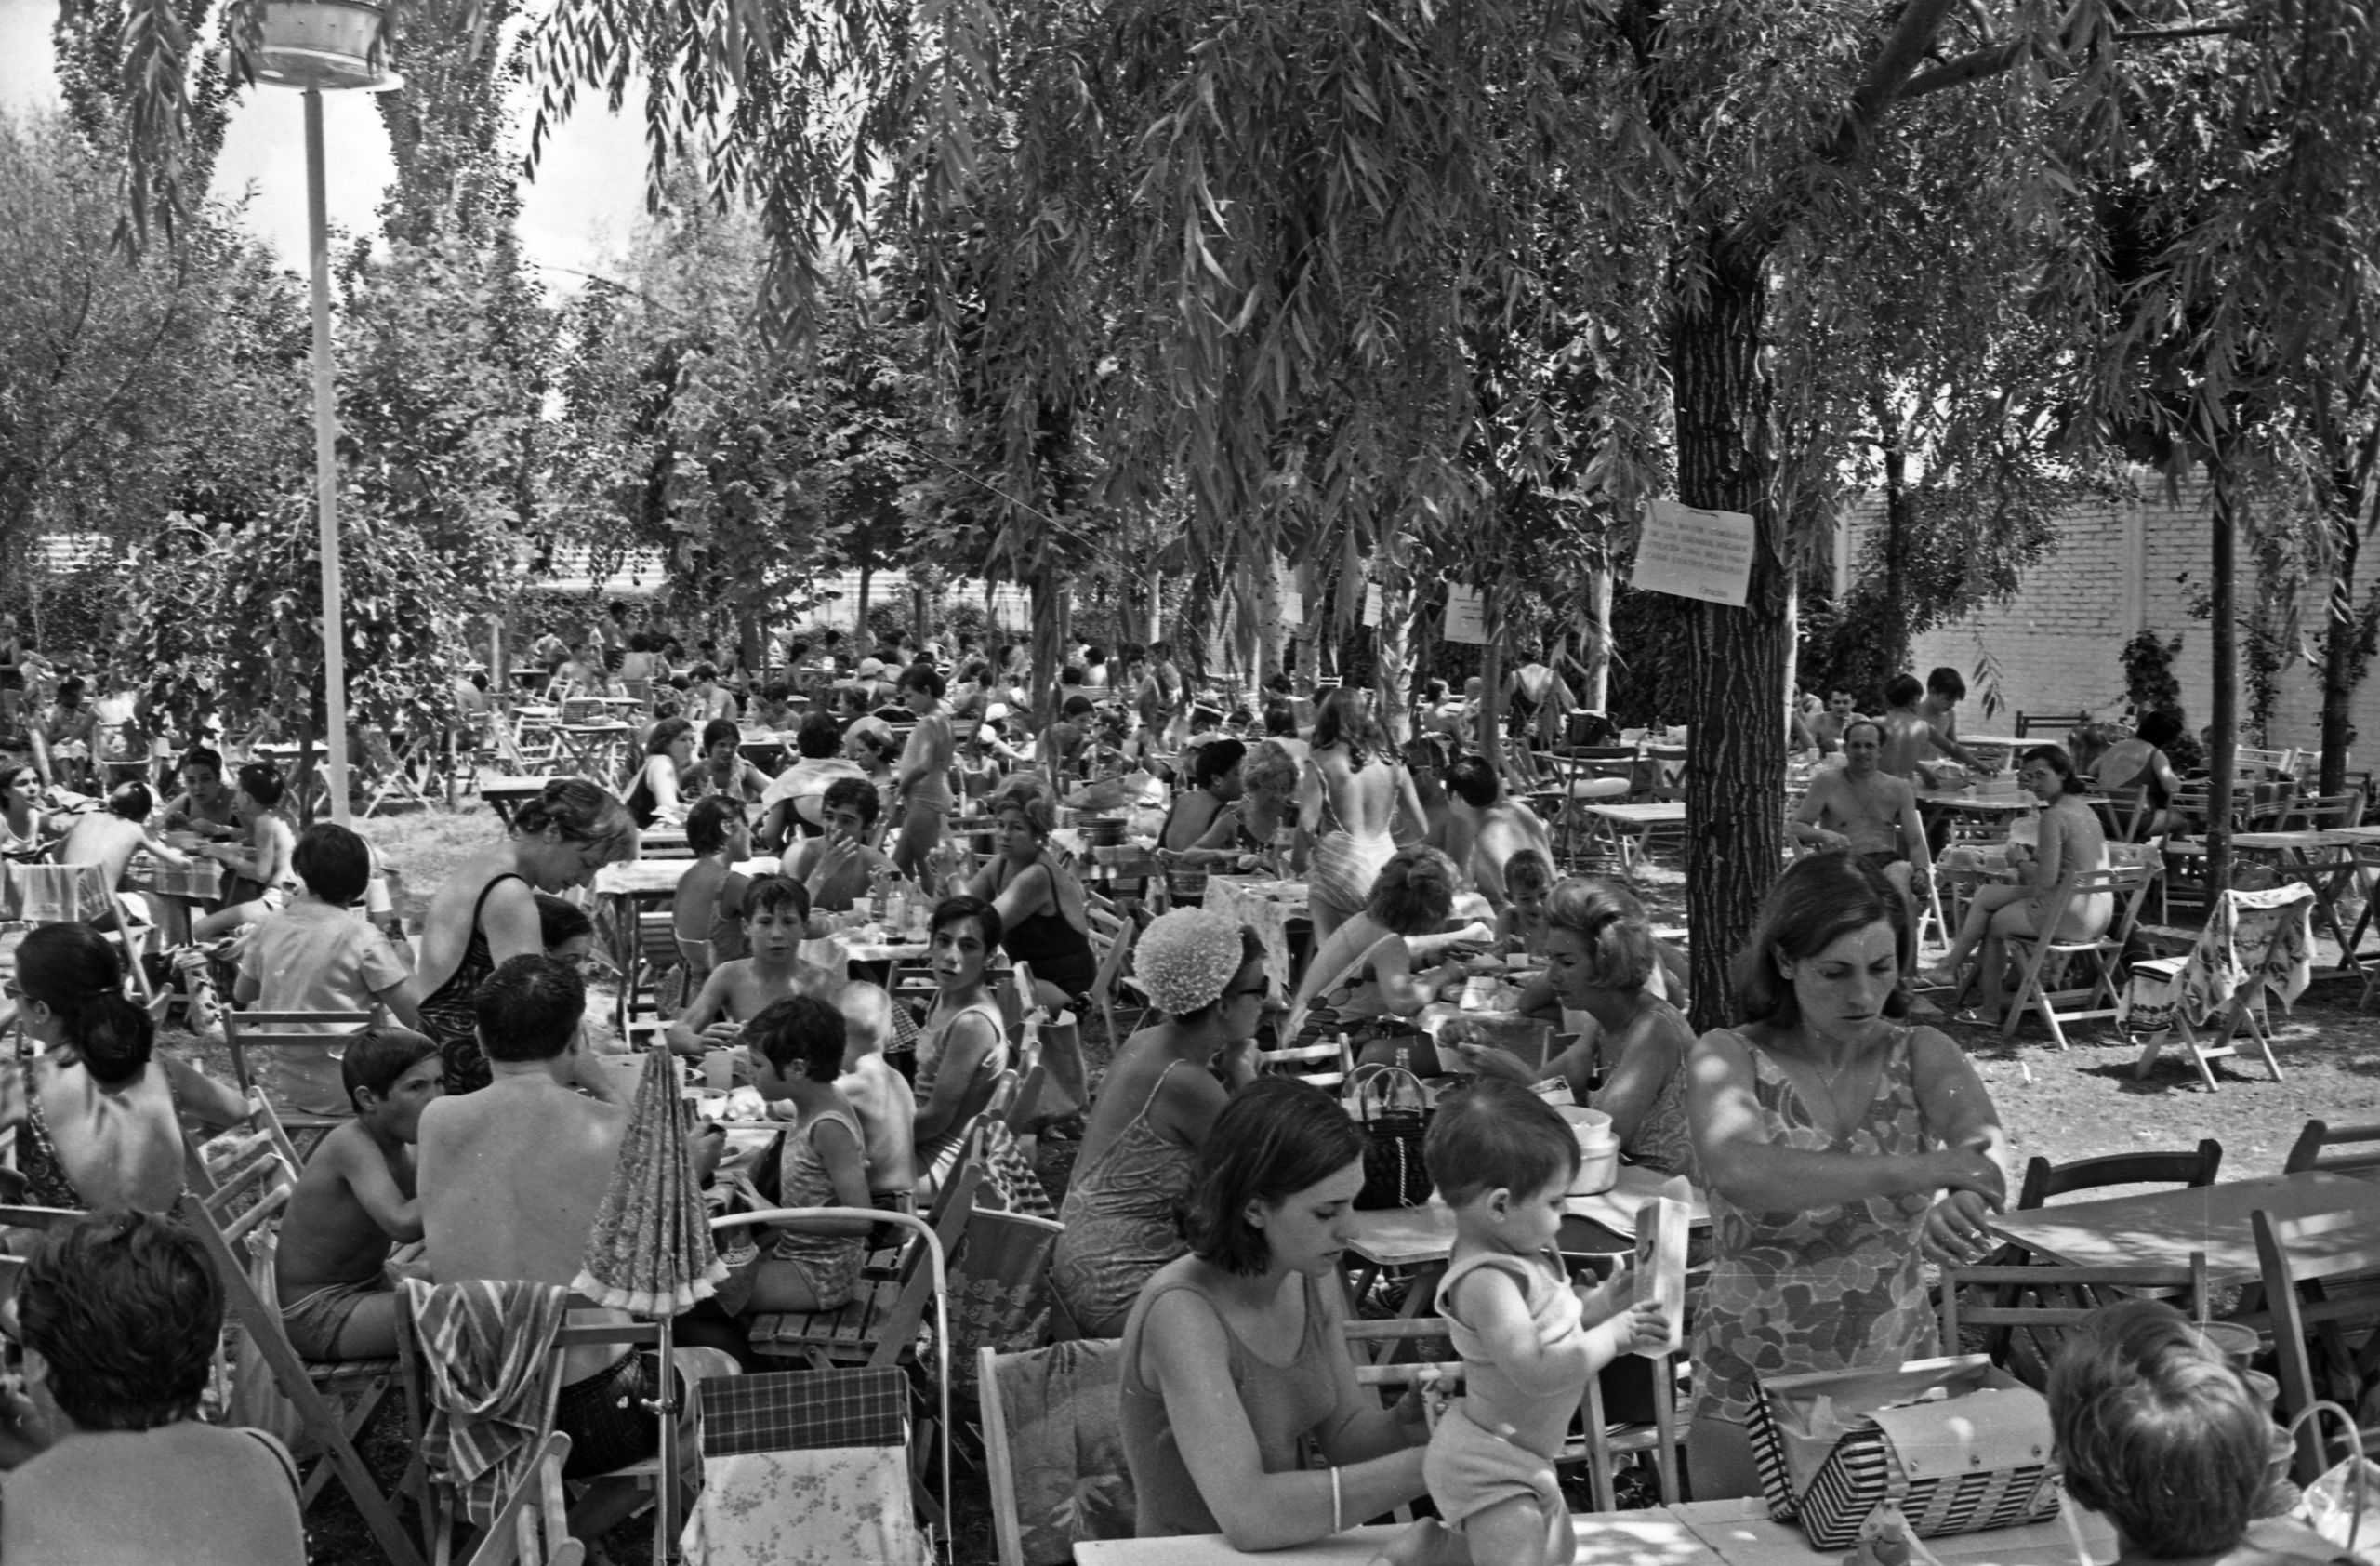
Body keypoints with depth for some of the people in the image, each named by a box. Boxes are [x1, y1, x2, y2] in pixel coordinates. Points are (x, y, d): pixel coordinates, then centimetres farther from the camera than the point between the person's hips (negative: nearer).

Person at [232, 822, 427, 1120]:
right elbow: (417, 1017, -17)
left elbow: (241, 994, 15)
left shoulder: (268, 927, -1)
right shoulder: (361, 936, -17)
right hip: (344, 1092, -6)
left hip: (288, 1088, 6)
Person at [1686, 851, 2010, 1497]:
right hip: (1752, 1391, -2)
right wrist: (1907, 1170, -41)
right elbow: (1739, 1172, -31)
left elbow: (1985, 1139, -22)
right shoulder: (1727, 1058, -11)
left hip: (1897, 1382, 2)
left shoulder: (1921, 1056, -2)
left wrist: (1961, 1201, -46)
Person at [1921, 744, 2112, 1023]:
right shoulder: (2085, 809, 13)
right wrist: (2032, 858, 11)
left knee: (1995, 921, 13)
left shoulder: (2054, 816, -16)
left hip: (2069, 915, -9)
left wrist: (2020, 861, -2)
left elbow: (2046, 880, -20)